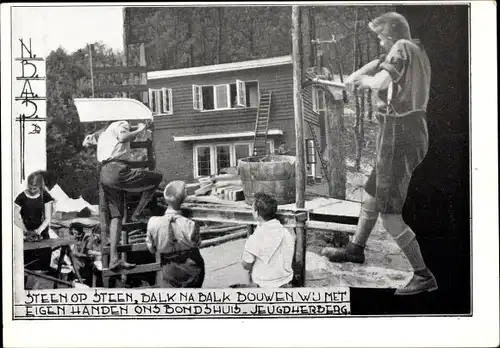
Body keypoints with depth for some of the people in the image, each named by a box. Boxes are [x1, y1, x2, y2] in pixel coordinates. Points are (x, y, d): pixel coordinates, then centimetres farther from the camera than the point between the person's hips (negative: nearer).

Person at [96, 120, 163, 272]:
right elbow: (123, 138, -15)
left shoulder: (103, 134, 33)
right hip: (118, 170, -8)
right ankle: (137, 213, 4)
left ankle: (113, 259, -1)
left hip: (104, 175, 9)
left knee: (116, 216, 7)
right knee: (157, 177, 5)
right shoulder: (121, 124, 7)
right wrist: (139, 130, -4)